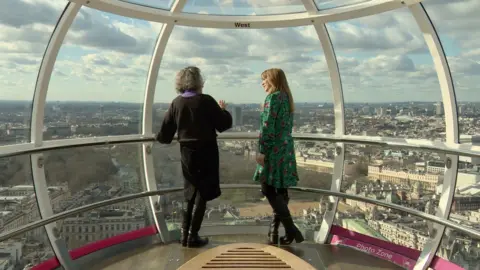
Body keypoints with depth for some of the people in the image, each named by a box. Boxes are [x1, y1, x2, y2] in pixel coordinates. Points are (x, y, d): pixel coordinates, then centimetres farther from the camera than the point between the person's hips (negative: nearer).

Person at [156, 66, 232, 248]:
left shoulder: (176, 103, 0)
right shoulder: (206, 101, -12)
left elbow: (165, 134, 1)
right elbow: (224, 124, -8)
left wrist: (162, 138, 24)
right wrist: (223, 110, 11)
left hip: (187, 153, 4)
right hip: (206, 153, -4)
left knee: (190, 193, 17)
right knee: (202, 195, 5)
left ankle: (184, 234, 18)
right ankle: (192, 236, 8)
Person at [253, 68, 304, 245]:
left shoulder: (273, 97, -11)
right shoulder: (287, 97, 15)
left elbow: (267, 126, -17)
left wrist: (262, 151, -16)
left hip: (273, 149, -9)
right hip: (286, 149, 9)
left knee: (269, 189, -4)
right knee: (280, 190, 10)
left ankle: (291, 230, -4)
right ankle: (275, 230, 19)